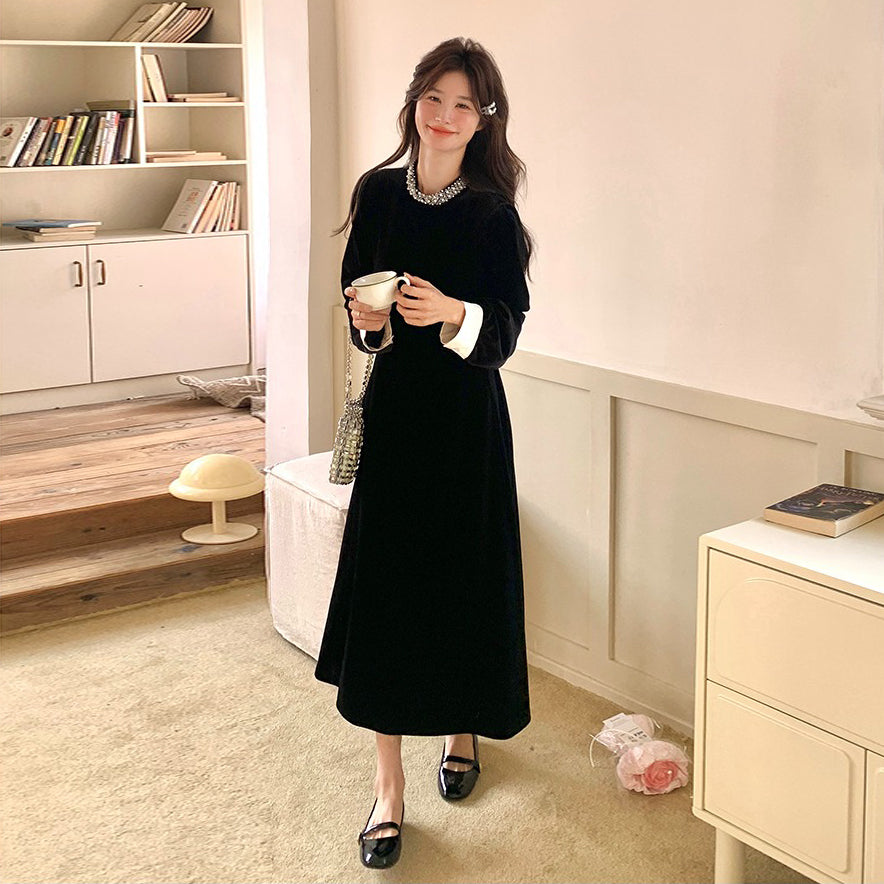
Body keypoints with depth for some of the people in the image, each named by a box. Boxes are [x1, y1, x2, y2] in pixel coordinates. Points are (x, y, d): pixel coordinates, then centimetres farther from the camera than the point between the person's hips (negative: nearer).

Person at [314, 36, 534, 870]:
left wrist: (453, 314, -26)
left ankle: (461, 727, 35)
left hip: (467, 419, -2)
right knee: (382, 585, -2)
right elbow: (355, 294, 8)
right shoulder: (379, 192, 2)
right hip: (394, 408, 2)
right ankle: (388, 781, 6)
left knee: (464, 580, 8)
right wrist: (368, 323, -14)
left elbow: (508, 326, -7)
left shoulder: (492, 210, -5)